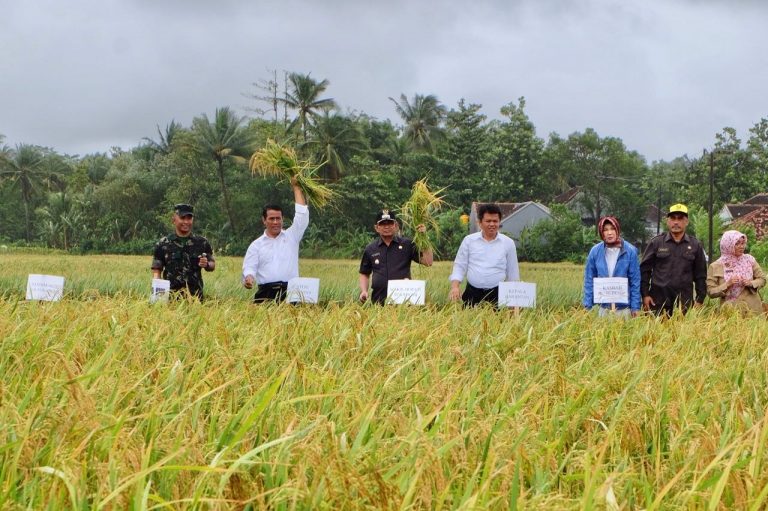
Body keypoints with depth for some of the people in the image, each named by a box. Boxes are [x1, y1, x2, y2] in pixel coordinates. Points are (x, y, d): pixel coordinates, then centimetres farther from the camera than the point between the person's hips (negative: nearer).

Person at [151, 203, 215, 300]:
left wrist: (206, 264, -8)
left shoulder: (202, 243, 8)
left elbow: (212, 265, 15)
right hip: (170, 296, -1)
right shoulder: (163, 244, 4)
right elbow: (156, 270, 3)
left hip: (195, 296, 1)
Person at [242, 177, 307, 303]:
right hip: (266, 293, 0)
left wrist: (296, 186, 11)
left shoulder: (291, 236, 14)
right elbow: (249, 267, 6)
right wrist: (249, 277, -19)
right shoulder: (256, 245, 14)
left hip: (290, 292, 0)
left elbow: (302, 214, 9)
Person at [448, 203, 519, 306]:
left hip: (497, 295, 0)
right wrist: (455, 286, -9)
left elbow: (513, 273, 11)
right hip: (472, 294, 0)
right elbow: (459, 266, 7)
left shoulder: (508, 243, 5)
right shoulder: (469, 240, 5)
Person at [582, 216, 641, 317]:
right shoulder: (595, 251, -3)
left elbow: (635, 280, -4)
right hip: (603, 307, 2)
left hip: (624, 308, -2)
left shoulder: (630, 251, -8)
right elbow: (589, 279, 3)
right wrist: (588, 306, -1)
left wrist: (635, 307, -6)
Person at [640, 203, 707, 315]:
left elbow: (700, 275, 12)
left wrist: (699, 300, 6)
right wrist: (645, 295, -2)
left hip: (684, 303, 1)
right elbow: (644, 269, 6)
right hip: (658, 302, -1)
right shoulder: (656, 243, 6)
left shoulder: (695, 245, 10)